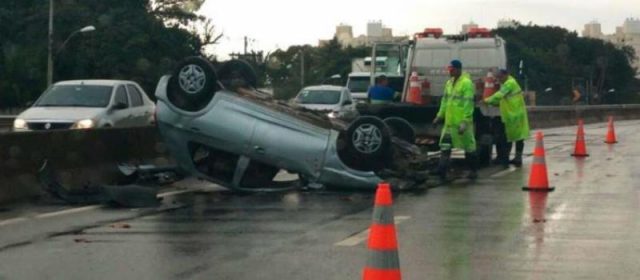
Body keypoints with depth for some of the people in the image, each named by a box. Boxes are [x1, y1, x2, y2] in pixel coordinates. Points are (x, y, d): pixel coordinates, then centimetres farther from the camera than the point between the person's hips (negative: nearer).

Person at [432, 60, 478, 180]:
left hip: (462, 122, -7)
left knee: (469, 147, 6)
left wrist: (465, 122, -22)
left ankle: (473, 170, 17)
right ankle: (442, 171, 1)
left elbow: (468, 104, -18)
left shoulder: (466, 83, -13)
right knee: (445, 146, 1)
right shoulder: (449, 82, 13)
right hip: (449, 121, 8)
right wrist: (440, 115, 15)